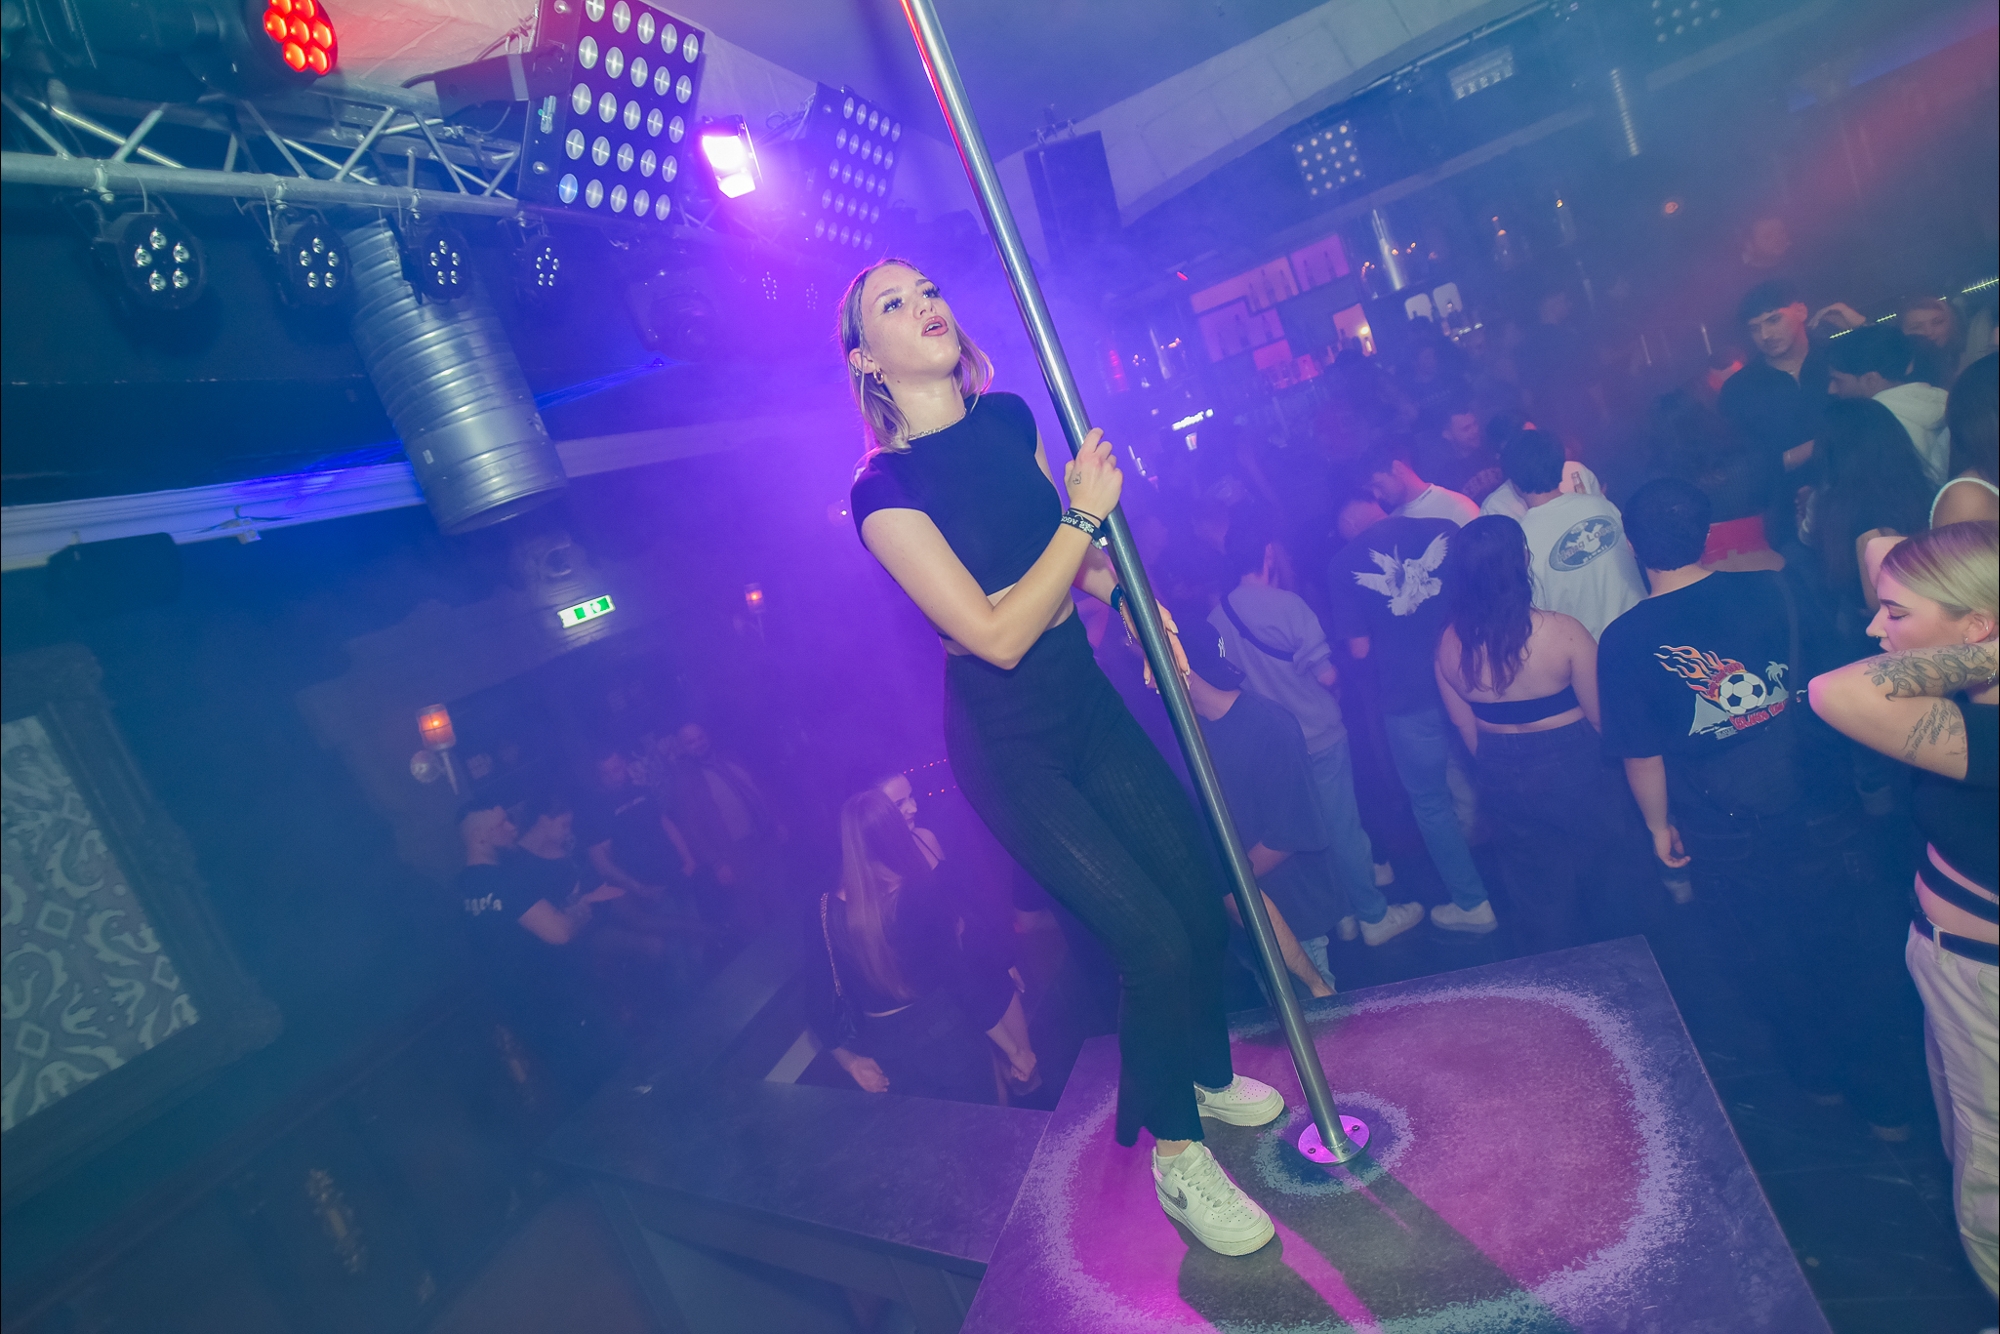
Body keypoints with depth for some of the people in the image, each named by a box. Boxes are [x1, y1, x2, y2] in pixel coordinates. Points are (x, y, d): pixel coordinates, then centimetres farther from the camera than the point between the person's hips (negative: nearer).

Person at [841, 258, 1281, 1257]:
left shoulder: (1009, 419, 1)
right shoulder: (883, 490, -19)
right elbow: (997, 636, -25)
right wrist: (1085, 511, -21)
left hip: (1084, 697, 6)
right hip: (1009, 747, -6)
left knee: (1203, 903, 10)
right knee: (1153, 939, -8)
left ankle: (1207, 1076, 39)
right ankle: (1176, 1157, 18)